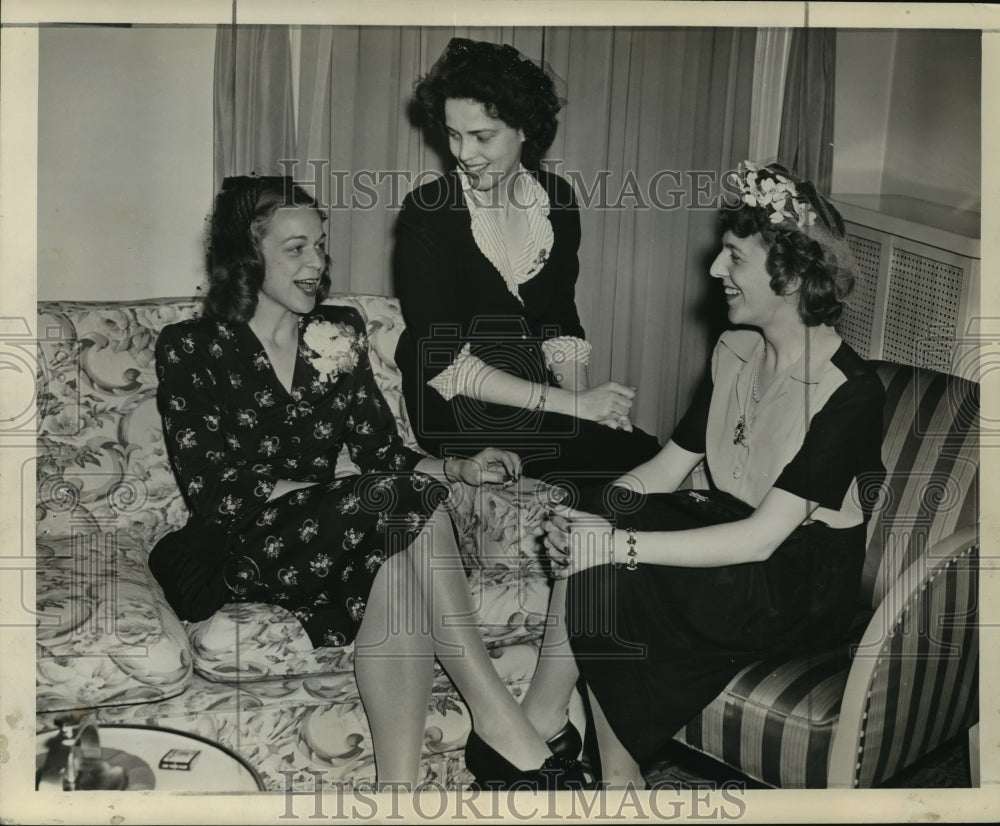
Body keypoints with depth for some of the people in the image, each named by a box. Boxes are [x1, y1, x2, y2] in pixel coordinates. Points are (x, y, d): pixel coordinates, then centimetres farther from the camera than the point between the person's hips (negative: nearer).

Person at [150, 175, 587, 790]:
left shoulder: (341, 331, 12)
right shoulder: (191, 350, -2)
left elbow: (381, 449, 9)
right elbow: (212, 490, -11)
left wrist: (456, 470, -10)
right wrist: (331, 497, -21)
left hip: (327, 533, 4)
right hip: (242, 551, -4)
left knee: (398, 578, -33)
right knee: (402, 500, -30)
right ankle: (499, 724, -28)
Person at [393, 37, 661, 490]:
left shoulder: (555, 199, 5)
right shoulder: (428, 212, -11)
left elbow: (560, 324, 12)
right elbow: (446, 360, -17)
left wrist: (583, 397, -8)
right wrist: (571, 404, -21)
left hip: (534, 397, 6)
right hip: (457, 408, -5)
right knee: (630, 452, -24)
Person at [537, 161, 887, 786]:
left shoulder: (851, 393, -20)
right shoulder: (736, 352, 4)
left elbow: (762, 537, -25)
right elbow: (669, 466, 4)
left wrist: (620, 544, -29)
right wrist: (591, 518, -15)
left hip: (803, 587, -7)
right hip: (733, 530, 7)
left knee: (605, 579, -24)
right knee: (587, 541, -19)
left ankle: (616, 765, -5)